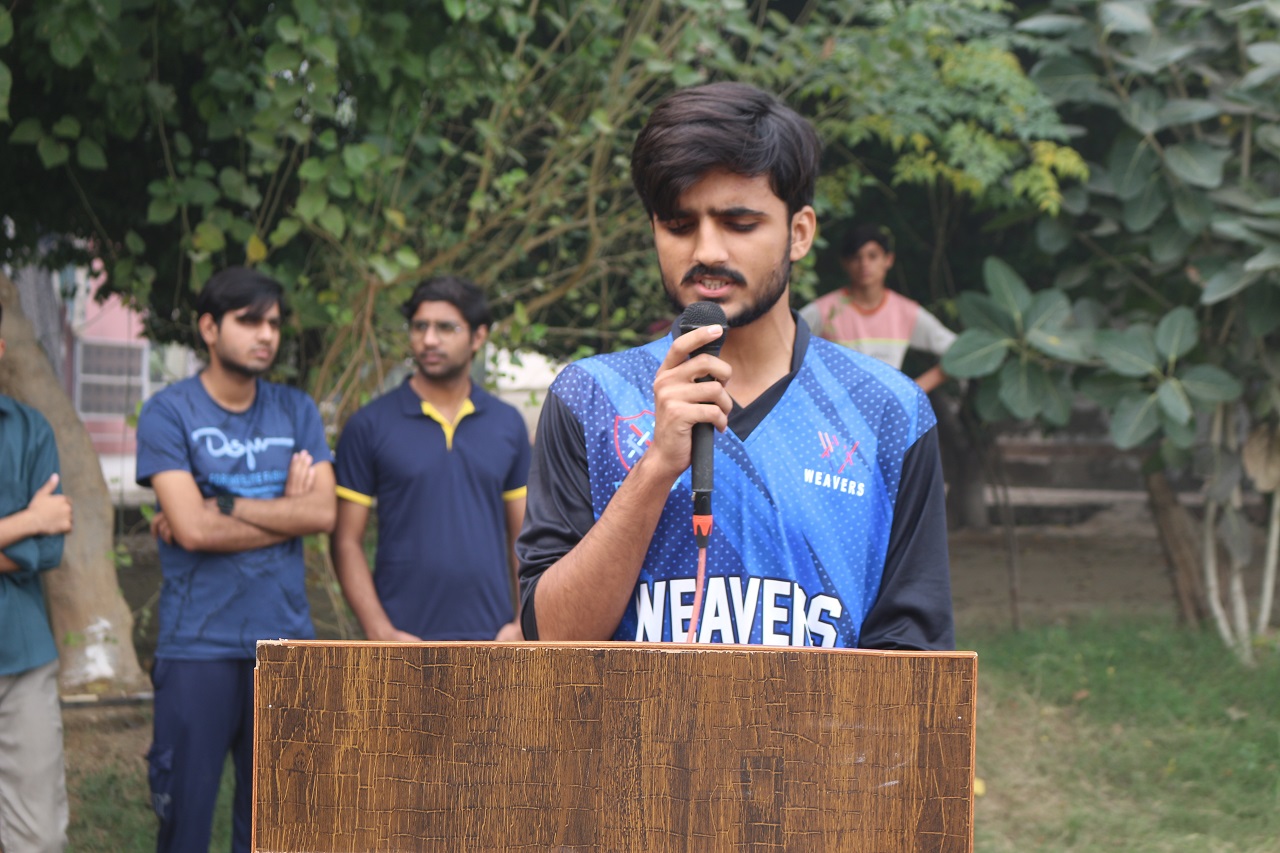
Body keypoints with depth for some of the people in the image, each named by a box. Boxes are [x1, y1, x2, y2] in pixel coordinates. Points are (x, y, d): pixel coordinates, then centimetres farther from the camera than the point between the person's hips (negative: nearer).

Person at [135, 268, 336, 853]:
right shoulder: (168, 413, -3)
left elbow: (323, 513, -4)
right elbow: (191, 528, -14)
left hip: (284, 640, 4)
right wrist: (283, 511, -5)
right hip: (198, 645, -4)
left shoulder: (296, 411, 10)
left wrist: (220, 506, -10)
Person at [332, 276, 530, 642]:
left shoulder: (507, 424, 10)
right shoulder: (370, 426, 1)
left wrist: (526, 622, 0)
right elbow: (347, 542, 0)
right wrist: (381, 633, -11)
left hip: (491, 640, 3)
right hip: (407, 643, -3)